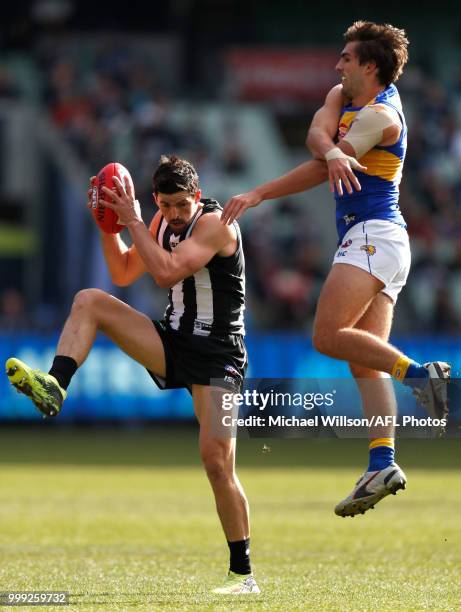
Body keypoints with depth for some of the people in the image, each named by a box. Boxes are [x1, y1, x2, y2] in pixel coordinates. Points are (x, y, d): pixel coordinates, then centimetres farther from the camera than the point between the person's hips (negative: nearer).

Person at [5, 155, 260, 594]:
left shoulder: (215, 224, -16)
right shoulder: (163, 222, 8)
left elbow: (166, 273, -27)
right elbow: (123, 274, 14)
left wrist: (132, 221, -22)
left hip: (216, 356, -7)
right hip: (172, 344, 7)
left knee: (216, 461, -14)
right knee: (89, 301, -8)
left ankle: (243, 574, -5)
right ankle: (54, 386, -25)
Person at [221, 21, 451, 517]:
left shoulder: (381, 115, -10)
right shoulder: (343, 97, 17)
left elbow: (320, 170, -16)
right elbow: (316, 133, -3)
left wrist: (257, 195, -16)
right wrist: (332, 152, -26)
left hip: (372, 234, -9)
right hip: (367, 240, 9)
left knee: (328, 335, -21)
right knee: (365, 361, -1)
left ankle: (418, 372, -21)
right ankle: (382, 463, -10)